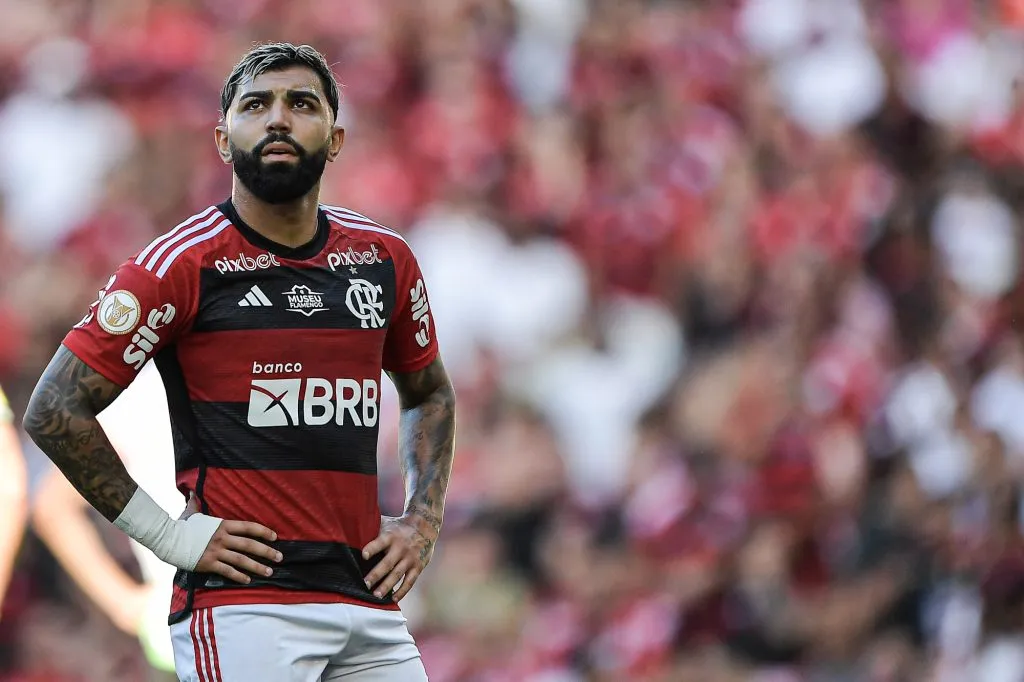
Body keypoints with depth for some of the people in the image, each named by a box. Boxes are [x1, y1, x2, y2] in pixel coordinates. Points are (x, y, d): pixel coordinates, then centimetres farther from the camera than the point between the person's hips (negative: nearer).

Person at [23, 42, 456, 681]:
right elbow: (55, 411, -5)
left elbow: (429, 392, 29)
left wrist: (423, 521, 14)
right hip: (241, 601, -5)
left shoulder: (383, 258, 11)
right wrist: (169, 535, -7)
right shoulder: (183, 265, -5)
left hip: (369, 603, 5)